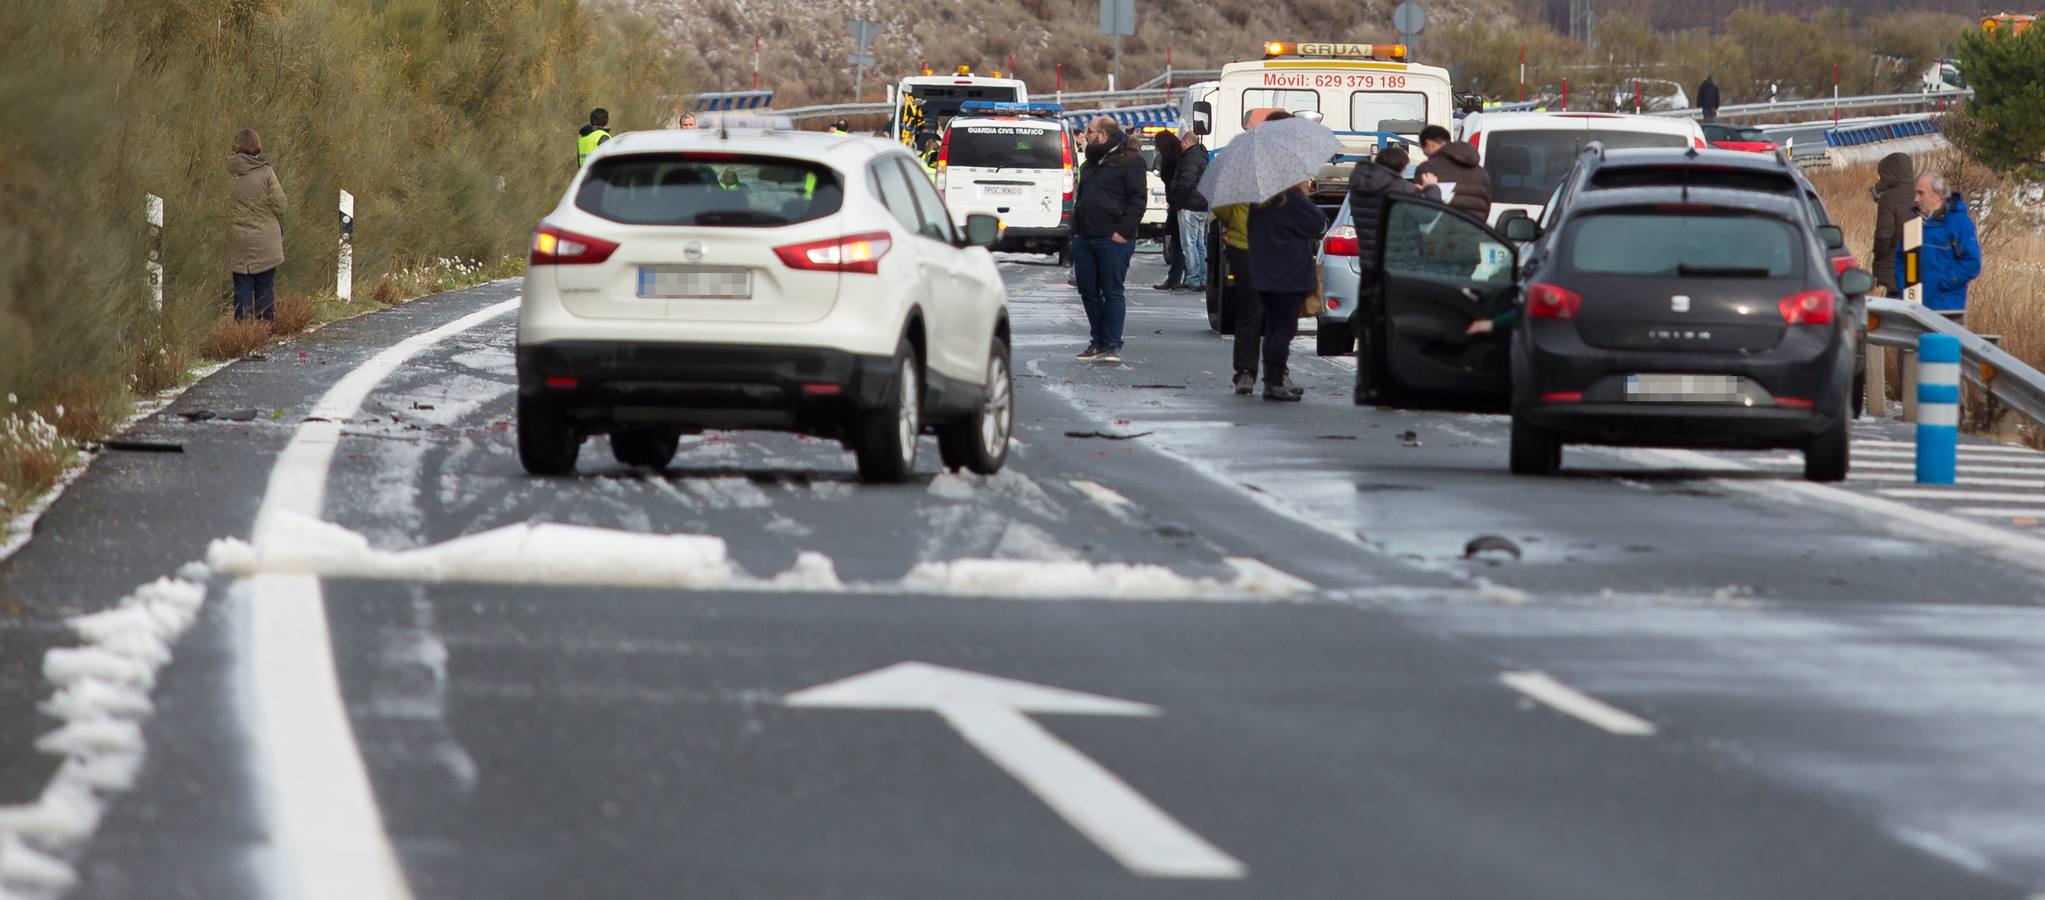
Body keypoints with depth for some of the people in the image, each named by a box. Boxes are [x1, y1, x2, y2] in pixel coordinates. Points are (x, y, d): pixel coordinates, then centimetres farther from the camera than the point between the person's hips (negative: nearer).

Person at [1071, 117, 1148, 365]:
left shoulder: (1129, 161, -4)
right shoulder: (1089, 165, 21)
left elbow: (1138, 198, -10)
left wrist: (1123, 231, -17)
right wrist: (1075, 231, 14)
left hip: (1113, 240, -8)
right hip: (1084, 239, 8)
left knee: (1112, 292, -5)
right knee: (1088, 292, 9)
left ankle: (1112, 345, -4)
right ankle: (1098, 341, 19)